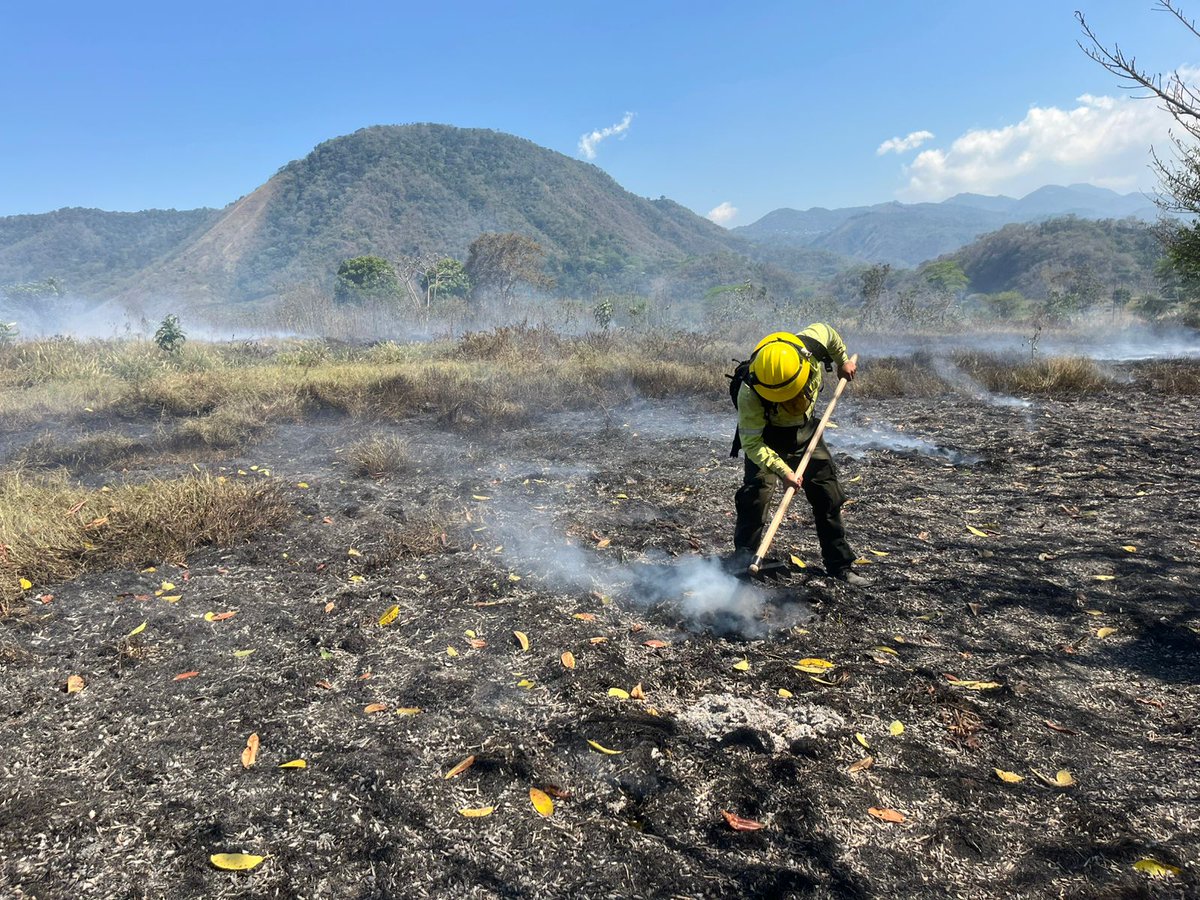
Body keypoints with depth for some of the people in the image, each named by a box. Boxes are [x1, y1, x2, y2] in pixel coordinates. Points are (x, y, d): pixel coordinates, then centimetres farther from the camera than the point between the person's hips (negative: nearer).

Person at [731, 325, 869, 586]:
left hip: (804, 430, 4)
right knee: (756, 493, -20)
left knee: (828, 496, 5)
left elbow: (827, 331, -2)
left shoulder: (811, 345, -29)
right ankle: (742, 561, -7)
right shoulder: (750, 393, -38)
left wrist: (843, 362, 11)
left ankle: (840, 566, 17)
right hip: (766, 435, -4)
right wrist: (782, 470, -41)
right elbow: (752, 443, -32)